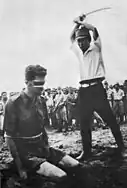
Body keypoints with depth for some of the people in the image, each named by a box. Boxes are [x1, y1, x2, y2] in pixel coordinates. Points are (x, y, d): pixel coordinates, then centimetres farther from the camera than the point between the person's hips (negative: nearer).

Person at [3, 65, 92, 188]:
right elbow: (9, 137, -12)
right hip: (26, 153, -6)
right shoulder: (14, 103, -13)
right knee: (62, 177, -26)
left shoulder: (41, 101, 7)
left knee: (79, 169, -12)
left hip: (43, 148, 6)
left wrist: (47, 148, 8)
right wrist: (20, 167, -13)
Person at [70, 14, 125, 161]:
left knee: (109, 119, -1)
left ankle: (121, 146, 10)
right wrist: (77, 24, 23)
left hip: (96, 88, -5)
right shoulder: (79, 53, 19)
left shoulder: (95, 48, 4)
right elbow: (71, 38, 31)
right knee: (84, 123, 3)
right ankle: (86, 151, 9)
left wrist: (81, 22, 4)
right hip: (83, 90, 5)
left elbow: (94, 29, -7)